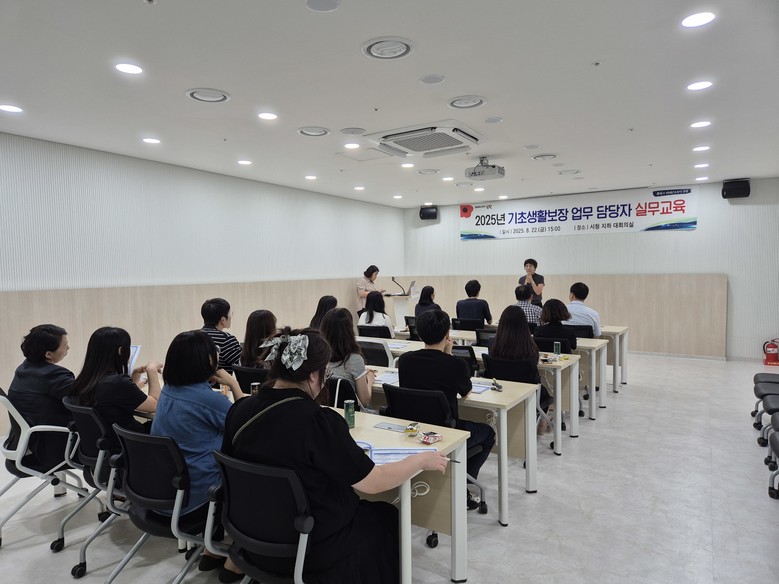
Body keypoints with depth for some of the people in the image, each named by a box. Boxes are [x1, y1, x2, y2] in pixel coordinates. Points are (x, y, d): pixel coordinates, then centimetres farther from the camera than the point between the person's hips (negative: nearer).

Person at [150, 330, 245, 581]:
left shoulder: (168, 390, 2)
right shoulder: (209, 398, -24)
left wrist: (222, 384, 8)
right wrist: (234, 384, -4)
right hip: (192, 497, -8)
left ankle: (210, 552, 34)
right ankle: (234, 561, 21)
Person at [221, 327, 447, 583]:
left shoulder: (240, 410, -10)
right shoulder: (318, 421, -28)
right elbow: (374, 482, -19)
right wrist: (422, 460, -3)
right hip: (309, 549, -6)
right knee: (386, 517, 20)